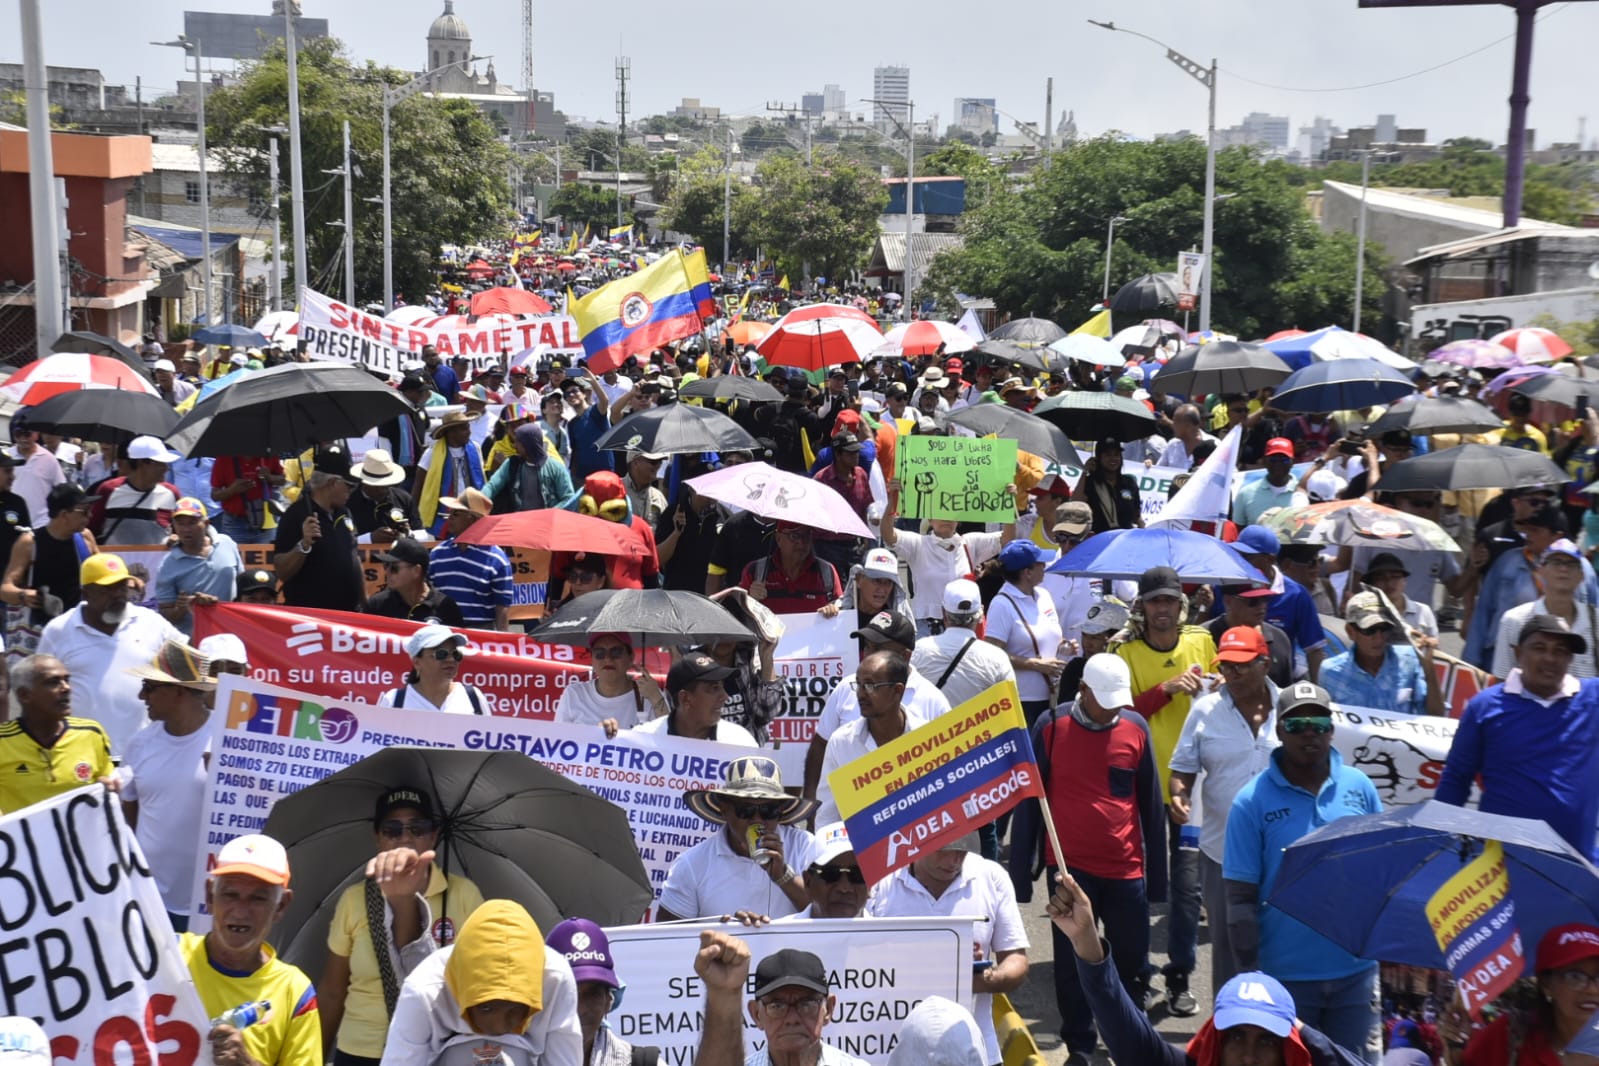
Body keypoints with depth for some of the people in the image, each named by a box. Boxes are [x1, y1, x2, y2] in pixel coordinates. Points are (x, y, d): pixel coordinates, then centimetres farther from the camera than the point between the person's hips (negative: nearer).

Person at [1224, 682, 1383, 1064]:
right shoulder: (1252, 801, -8)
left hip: (1356, 969, 3)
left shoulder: (1359, 787, 1)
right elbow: (1241, 897, -6)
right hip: (1285, 975, -2)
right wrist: (1249, 974, -7)